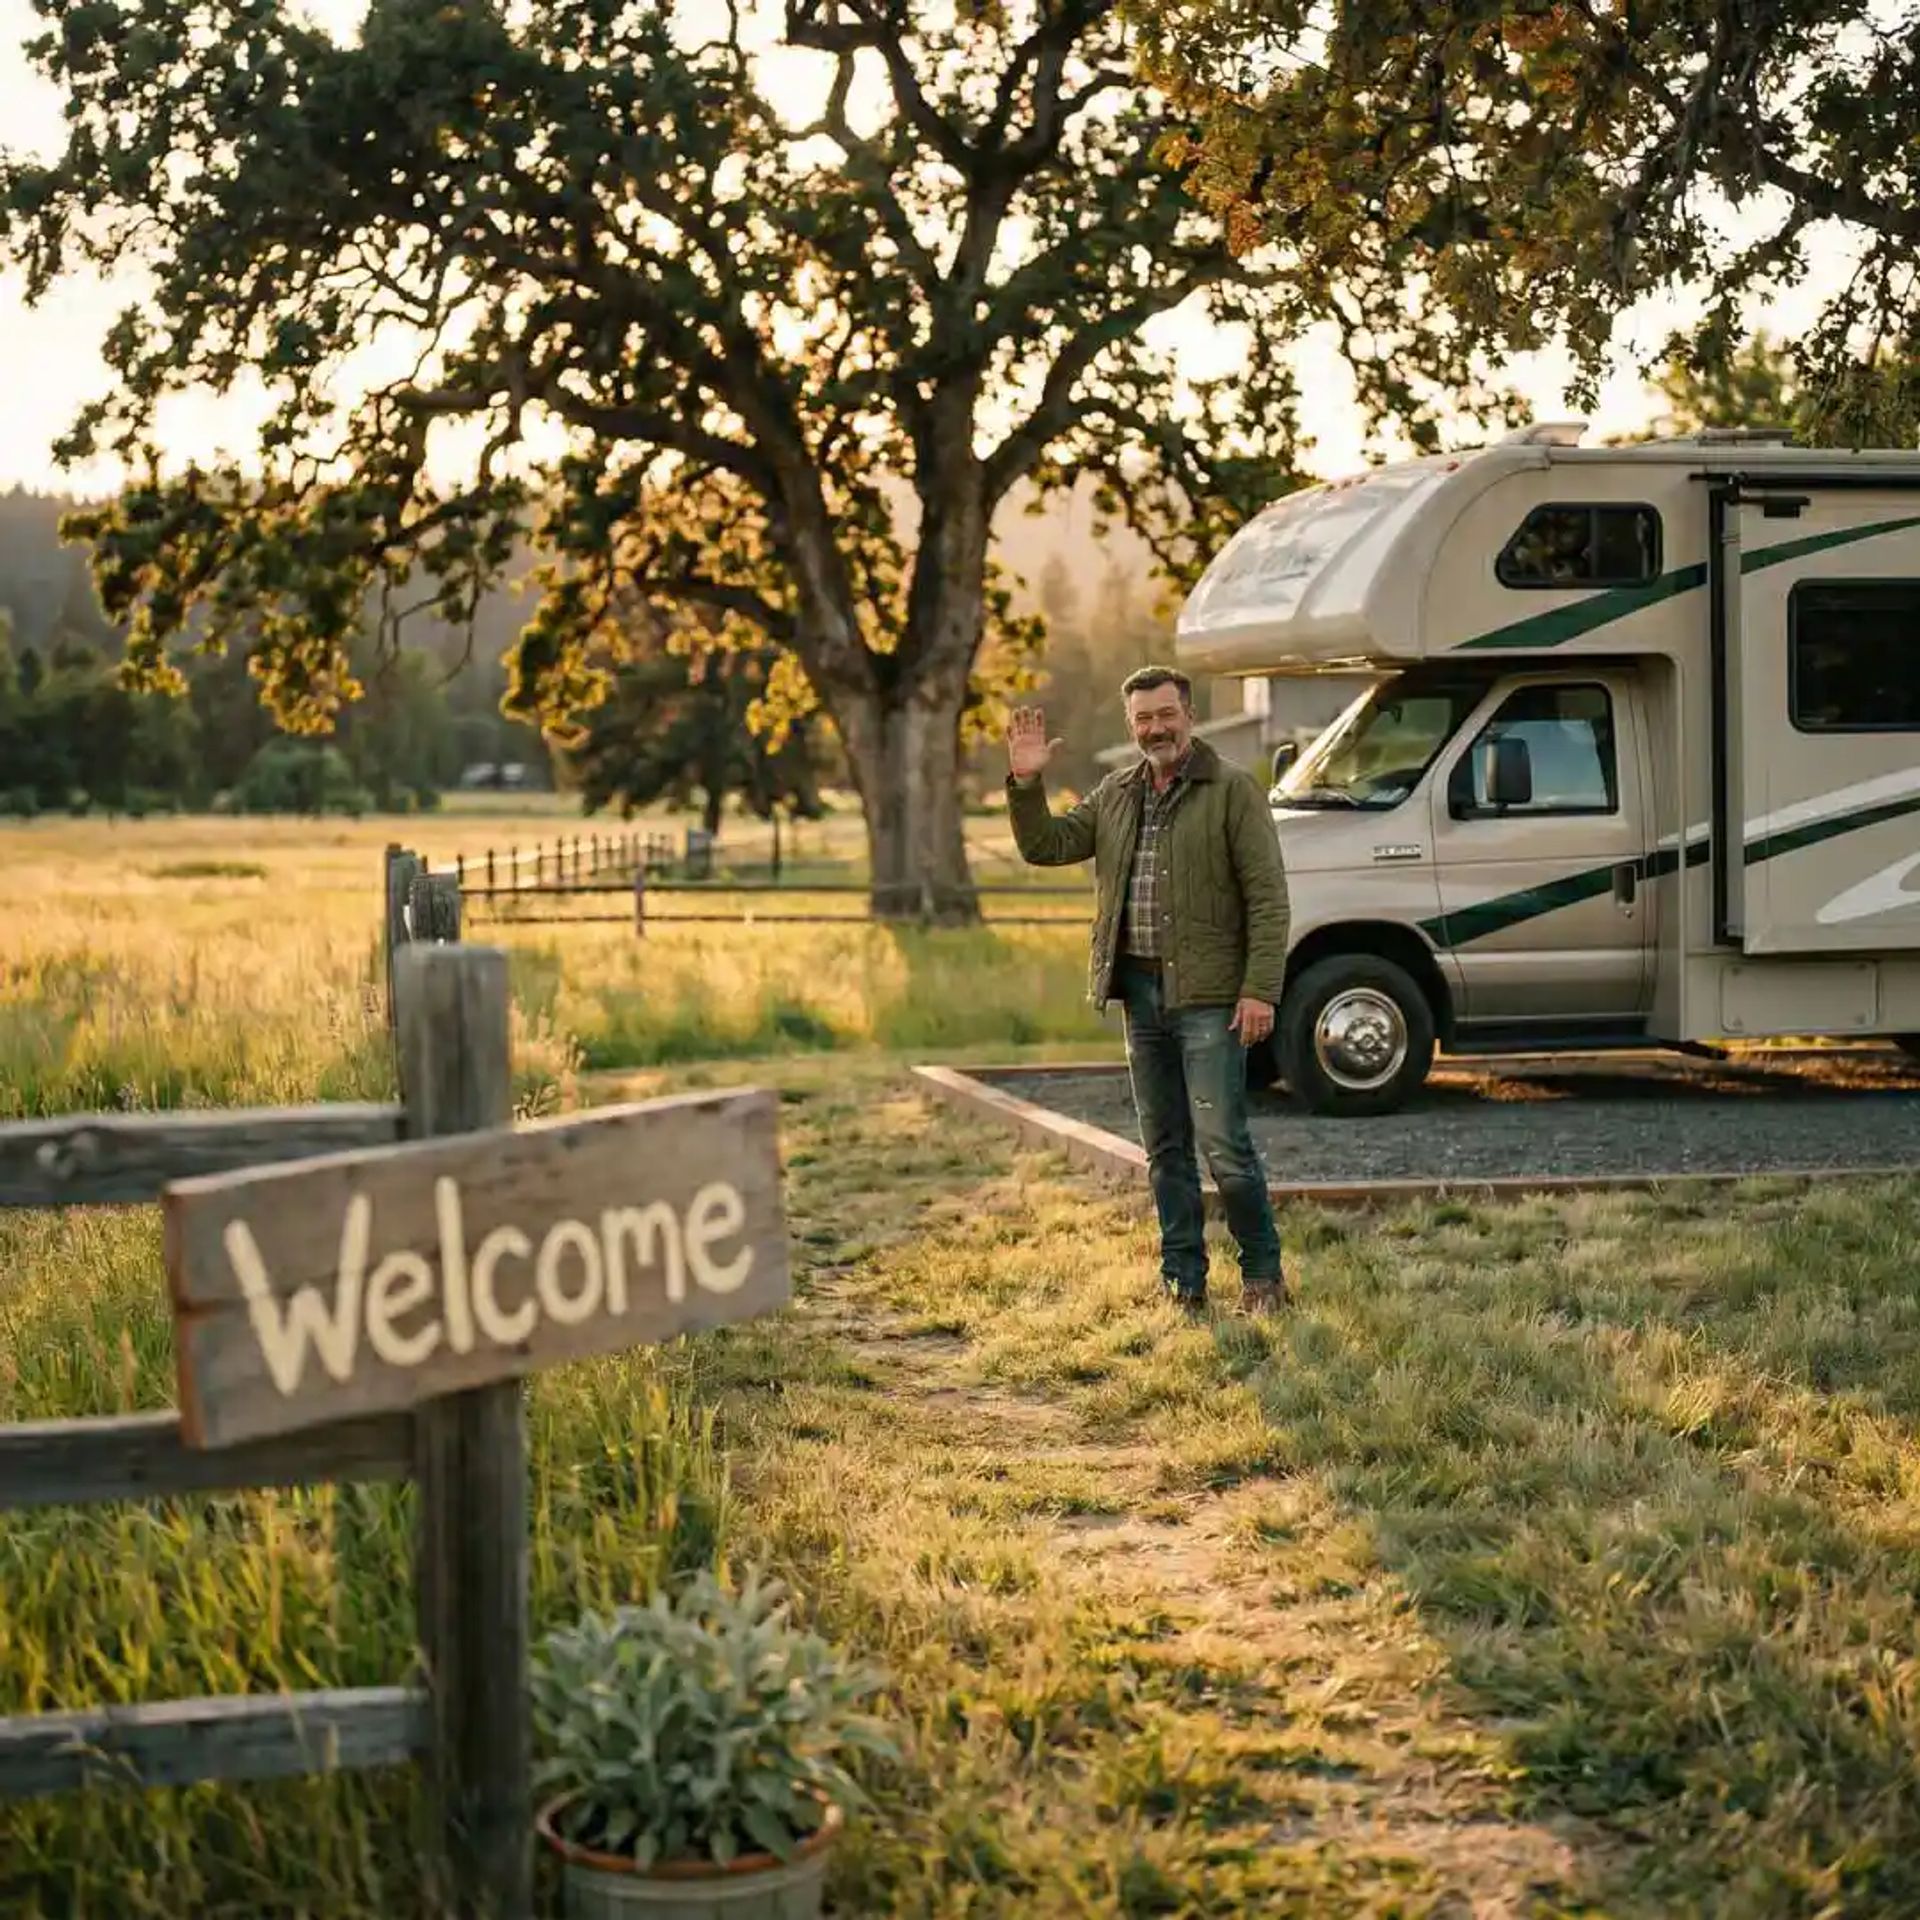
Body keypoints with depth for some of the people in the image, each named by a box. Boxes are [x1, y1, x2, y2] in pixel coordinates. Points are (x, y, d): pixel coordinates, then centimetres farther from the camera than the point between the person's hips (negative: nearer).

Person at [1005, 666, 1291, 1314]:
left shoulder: (1233, 791, -5)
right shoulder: (1115, 795, 14)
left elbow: (1268, 896, -9)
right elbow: (1046, 845, 12)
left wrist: (1260, 990, -16)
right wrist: (1026, 784, -4)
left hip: (1208, 994, -6)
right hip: (1140, 991, 6)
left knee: (1222, 1141, -8)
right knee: (1164, 1146, 11)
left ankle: (1262, 1273, 6)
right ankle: (1182, 1280, 18)